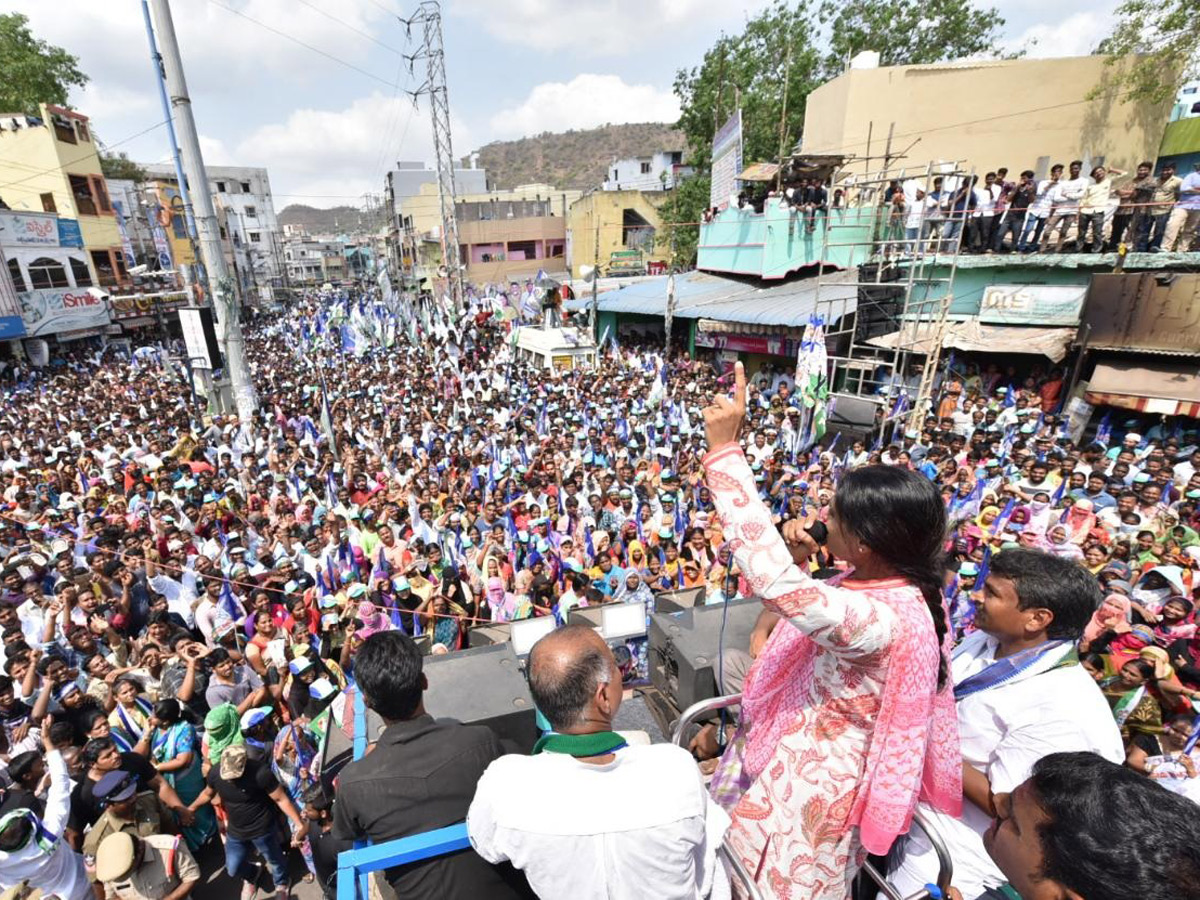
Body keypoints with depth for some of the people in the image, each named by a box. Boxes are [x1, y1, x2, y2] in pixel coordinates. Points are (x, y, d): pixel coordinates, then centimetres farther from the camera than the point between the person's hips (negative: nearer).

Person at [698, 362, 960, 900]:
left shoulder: (882, 618, -36)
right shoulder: (890, 586, -6)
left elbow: (770, 578, -49)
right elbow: (795, 597, 9)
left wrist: (724, 448, -47)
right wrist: (801, 558, -13)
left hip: (814, 774, -8)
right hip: (800, 746, 8)